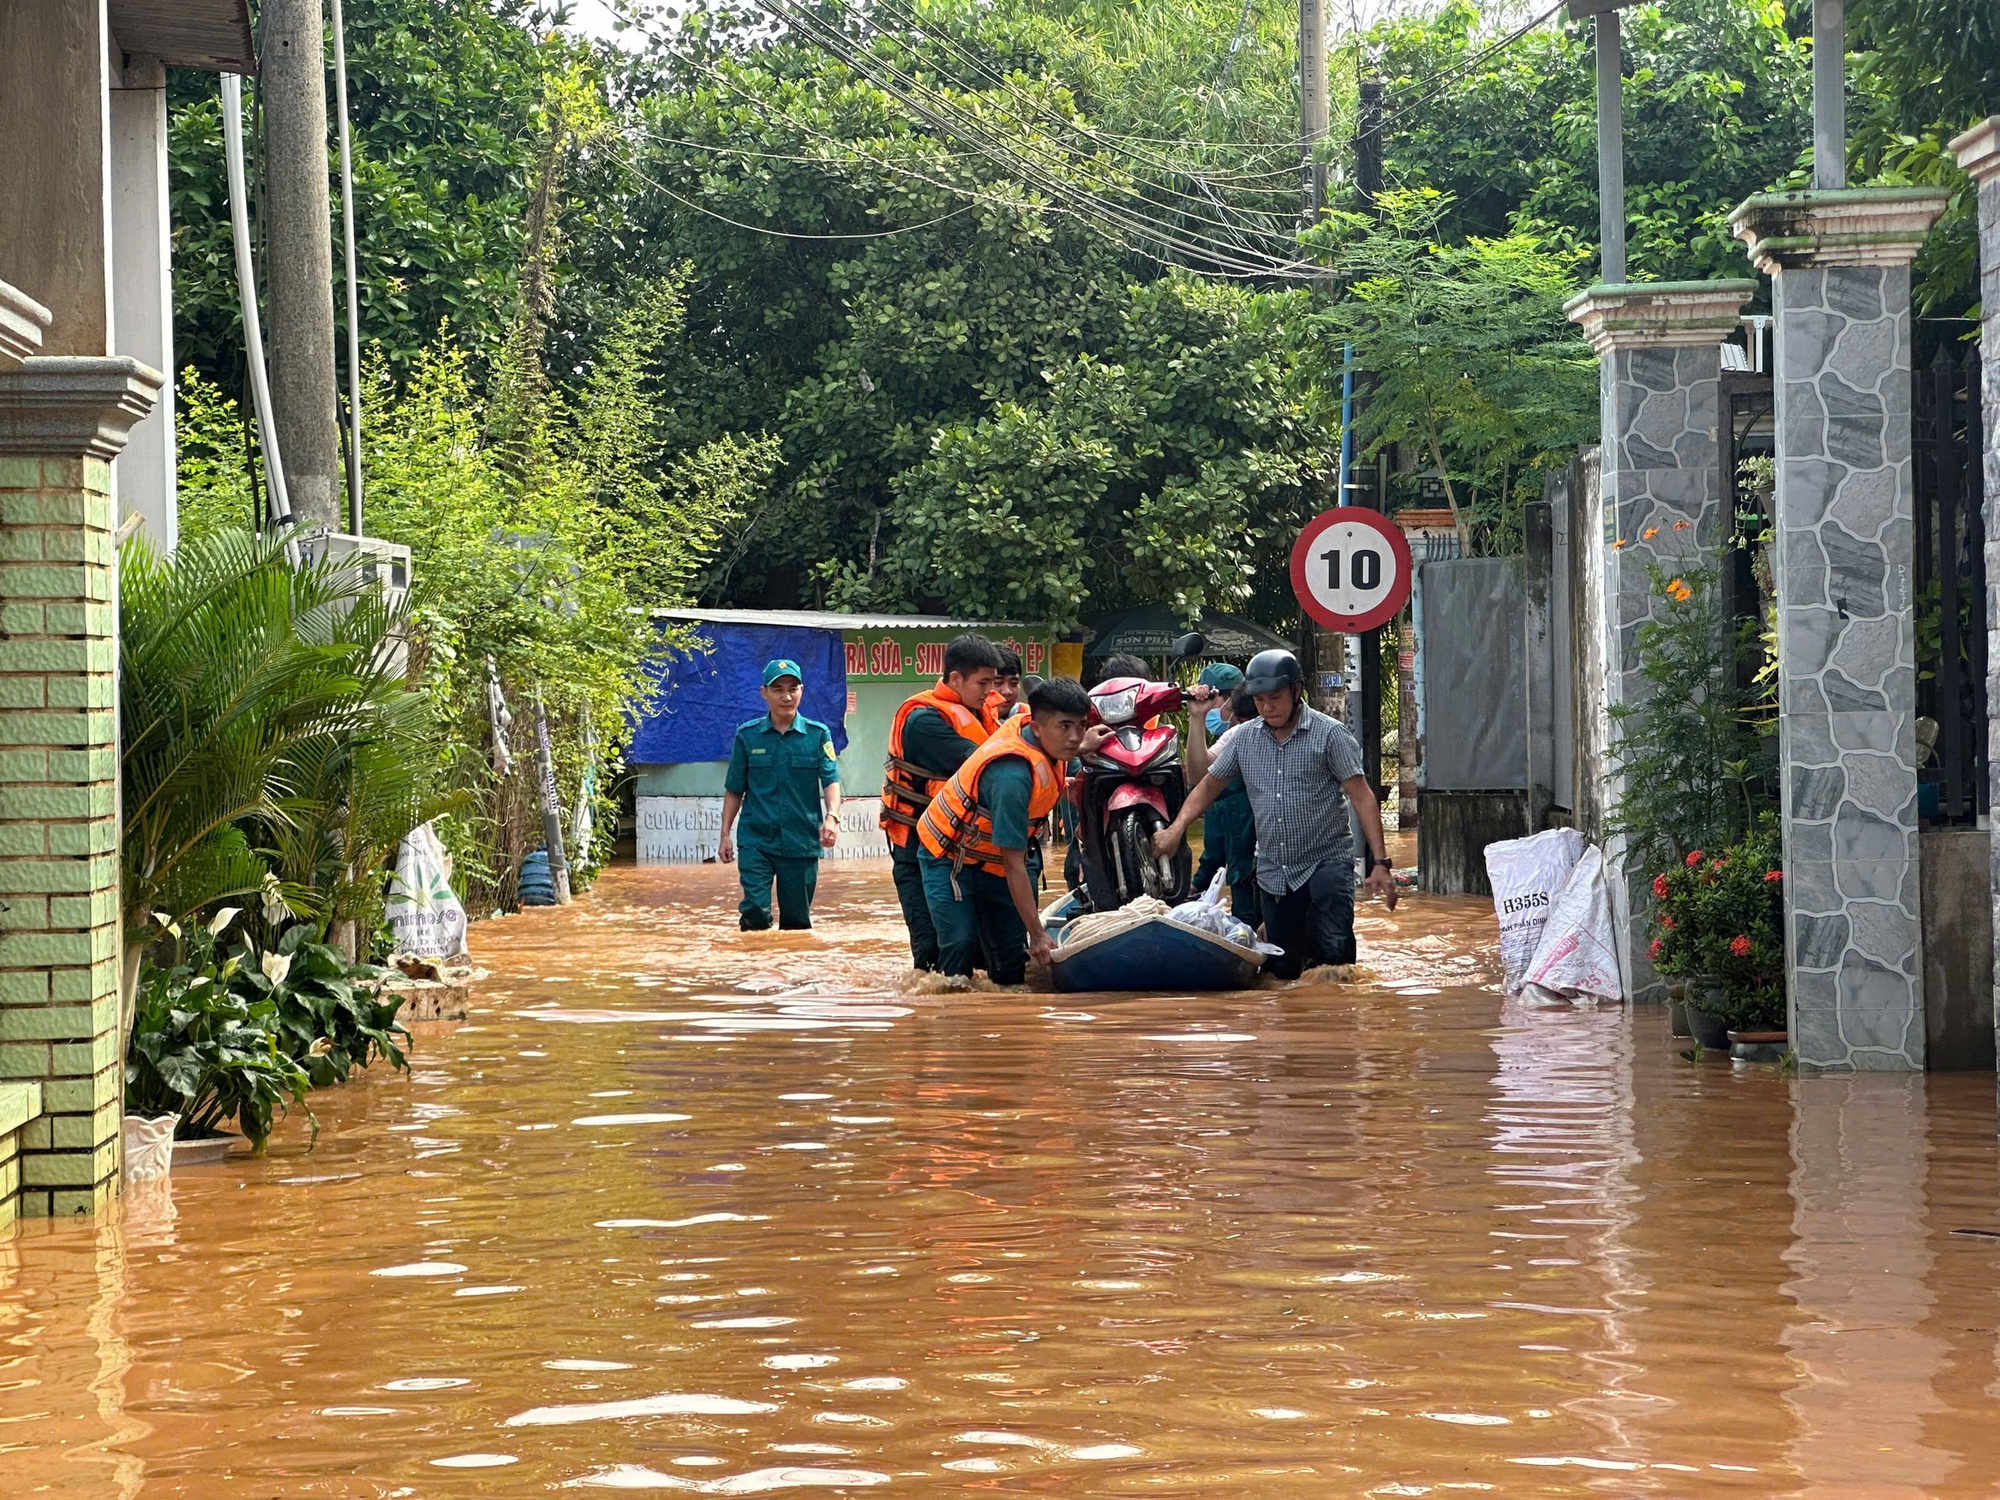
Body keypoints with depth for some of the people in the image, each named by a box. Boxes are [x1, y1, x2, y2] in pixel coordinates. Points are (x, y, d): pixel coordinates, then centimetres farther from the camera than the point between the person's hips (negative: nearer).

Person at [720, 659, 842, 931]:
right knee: (756, 914, -15)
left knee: (797, 919, 7)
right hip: (755, 841, -1)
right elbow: (734, 790, 10)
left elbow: (831, 780, -8)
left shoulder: (818, 735, 3)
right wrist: (725, 835, 7)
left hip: (802, 844, 1)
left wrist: (831, 816, -26)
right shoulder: (748, 736, 4)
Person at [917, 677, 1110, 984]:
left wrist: (1082, 748, 14)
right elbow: (1013, 865, -32)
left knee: (1011, 956, 5)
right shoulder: (1013, 777, -36)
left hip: (990, 863, 8)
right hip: (951, 858, -8)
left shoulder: (1027, 721, -11)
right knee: (961, 942, -24)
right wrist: (1038, 934, -29)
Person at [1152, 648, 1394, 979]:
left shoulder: (1328, 734, -6)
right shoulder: (1243, 738, 8)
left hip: (1326, 862, -4)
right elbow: (1209, 786, 17)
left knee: (1333, 949, -25)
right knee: (1284, 970, 8)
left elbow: (1361, 796, -9)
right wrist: (1176, 829, 1)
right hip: (1274, 874, 5)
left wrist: (1379, 863, -17)